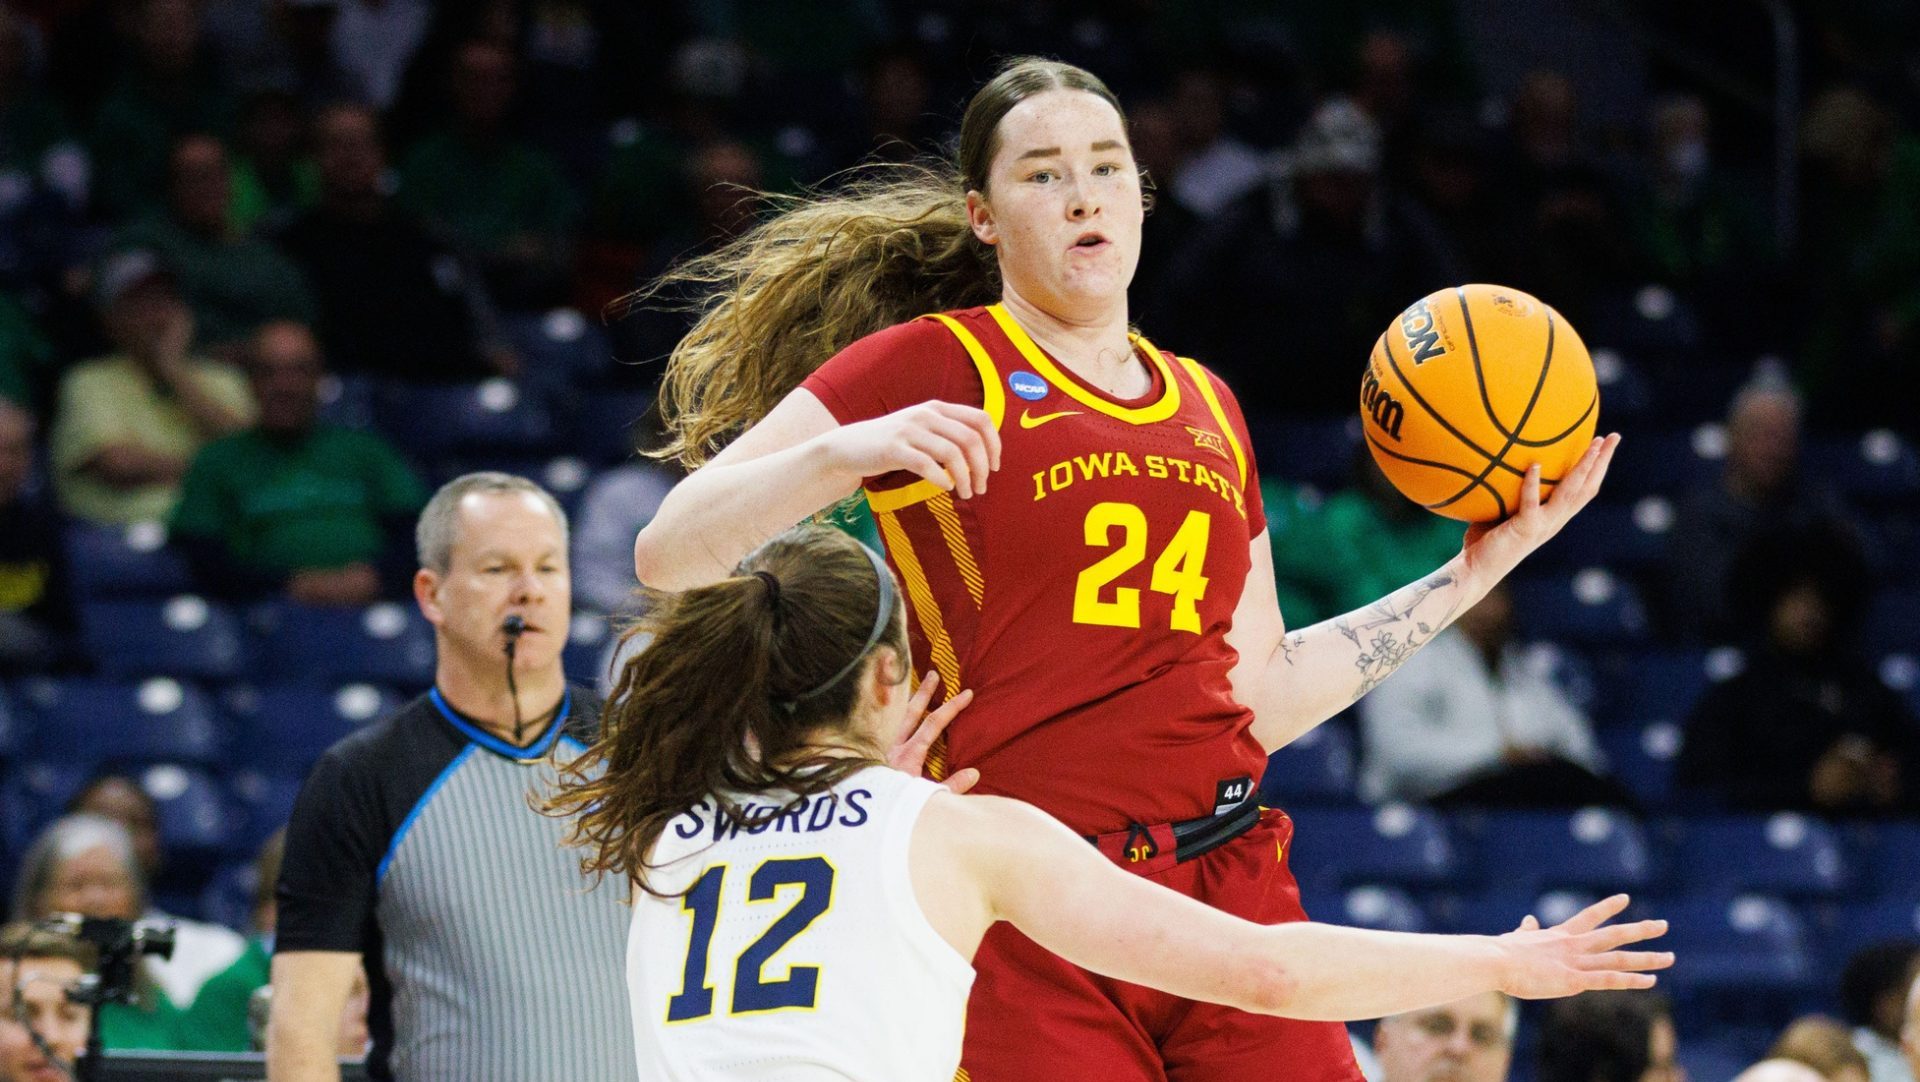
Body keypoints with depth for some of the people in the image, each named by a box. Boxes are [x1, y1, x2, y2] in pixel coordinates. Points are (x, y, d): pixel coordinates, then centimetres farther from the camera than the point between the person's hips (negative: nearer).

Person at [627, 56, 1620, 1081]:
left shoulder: (1206, 407, 19)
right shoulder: (932, 365, 1)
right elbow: (668, 556, -5)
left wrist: (1473, 571, 21)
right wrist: (843, 453, -20)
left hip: (1234, 880, 5)